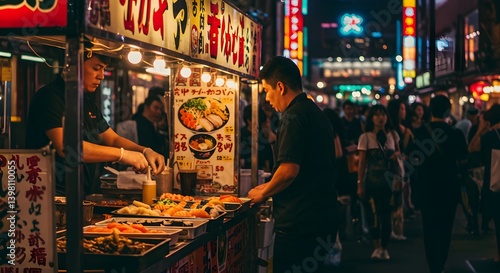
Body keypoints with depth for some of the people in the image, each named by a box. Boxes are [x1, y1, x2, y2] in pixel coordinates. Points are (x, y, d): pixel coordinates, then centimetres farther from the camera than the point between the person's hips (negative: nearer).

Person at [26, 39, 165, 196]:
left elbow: (113, 139, 24)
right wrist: (122, 154, -19)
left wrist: (145, 151, 4)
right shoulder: (50, 97, -10)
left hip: (86, 196, 9)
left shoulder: (88, 102, 19)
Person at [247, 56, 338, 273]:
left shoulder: (294, 117, -15)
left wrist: (263, 193, -6)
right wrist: (270, 188, 21)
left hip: (299, 223, -10)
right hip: (322, 217, 10)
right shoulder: (314, 112, 16)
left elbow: (289, 170, -23)